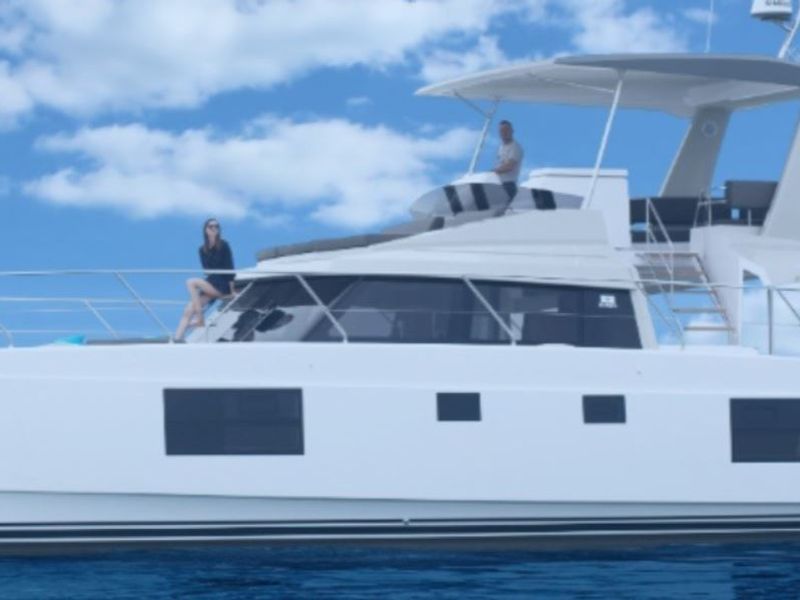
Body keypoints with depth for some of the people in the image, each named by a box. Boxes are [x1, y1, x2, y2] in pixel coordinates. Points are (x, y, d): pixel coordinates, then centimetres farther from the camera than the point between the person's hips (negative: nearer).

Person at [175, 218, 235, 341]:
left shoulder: (223, 246, -4)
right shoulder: (203, 250, 11)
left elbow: (229, 269, -8)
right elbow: (208, 270, 11)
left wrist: (232, 289, -14)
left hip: (222, 286, -5)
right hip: (210, 285, 5)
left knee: (191, 282, -25)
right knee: (188, 311, -13)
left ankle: (199, 320, -21)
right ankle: (177, 340, -19)